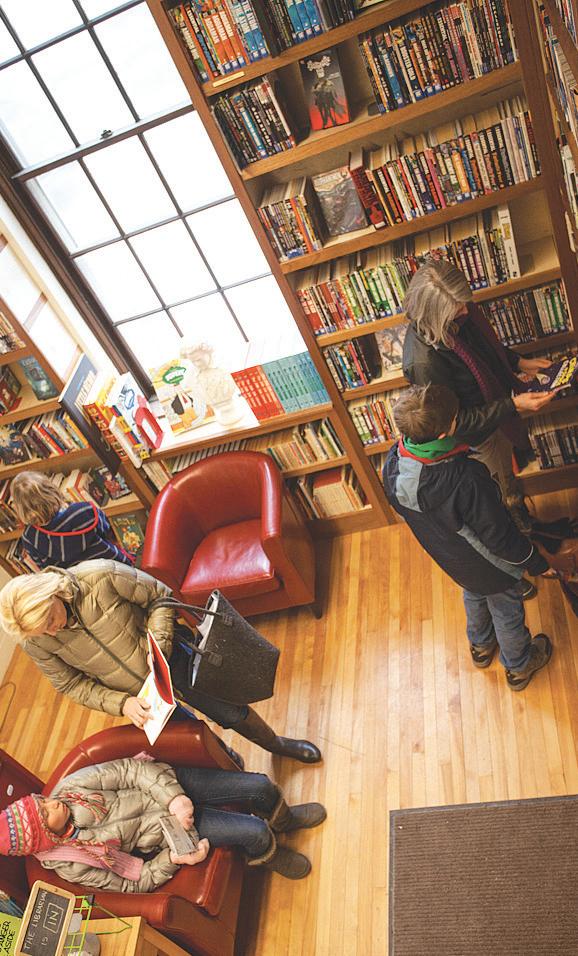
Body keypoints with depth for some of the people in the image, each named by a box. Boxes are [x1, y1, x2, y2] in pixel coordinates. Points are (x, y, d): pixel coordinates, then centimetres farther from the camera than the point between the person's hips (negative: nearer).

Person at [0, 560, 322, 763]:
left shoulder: (101, 576, -31)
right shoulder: (36, 643, -20)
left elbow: (161, 596, -16)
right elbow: (72, 685, -7)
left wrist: (159, 645, -26)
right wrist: (122, 703, -19)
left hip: (170, 661, -2)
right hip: (135, 696, 2)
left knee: (231, 713, 8)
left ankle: (276, 744, 38)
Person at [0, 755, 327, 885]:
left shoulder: (70, 787, -13)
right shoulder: (69, 866, -14)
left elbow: (131, 769, -15)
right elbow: (134, 882, -8)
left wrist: (173, 797, -27)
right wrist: (172, 859, -23)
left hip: (167, 784, 2)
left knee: (260, 786, -6)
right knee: (255, 832, -17)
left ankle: (283, 819, 32)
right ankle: (269, 855, 23)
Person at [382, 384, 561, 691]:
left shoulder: (393, 465, -25)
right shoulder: (467, 479, -43)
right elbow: (500, 536, -29)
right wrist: (537, 563, -12)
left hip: (446, 557, 5)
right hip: (488, 566, -5)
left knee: (473, 596, 36)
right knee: (506, 611, 25)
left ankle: (480, 646, 63)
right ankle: (519, 666, 54)